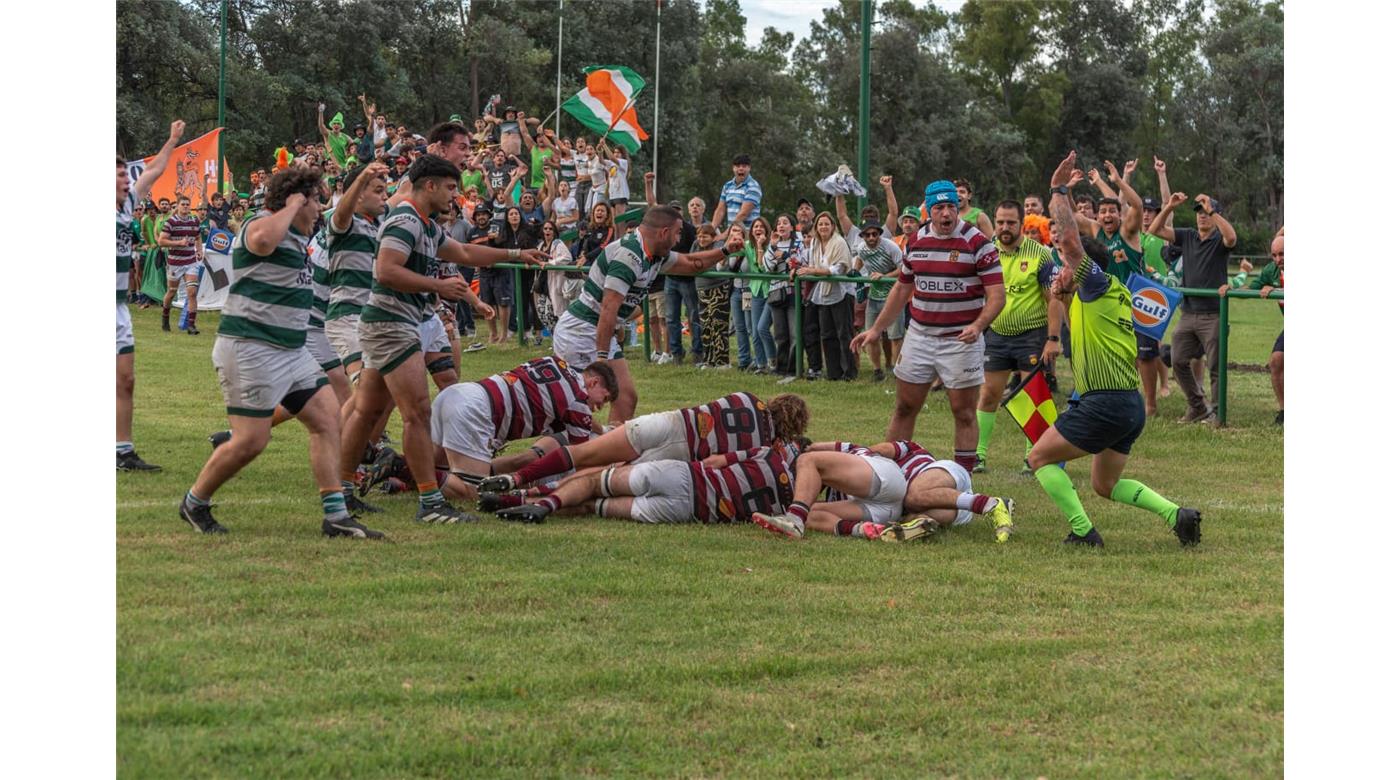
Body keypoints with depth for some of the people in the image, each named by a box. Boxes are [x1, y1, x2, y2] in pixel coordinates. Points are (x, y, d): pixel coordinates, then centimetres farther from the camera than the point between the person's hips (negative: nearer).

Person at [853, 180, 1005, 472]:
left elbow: (997, 295, -13)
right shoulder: (916, 241, 5)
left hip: (960, 340, -5)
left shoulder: (977, 243, -10)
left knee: (964, 412, 0)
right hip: (919, 336, 5)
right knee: (904, 409, 9)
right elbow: (902, 289, 17)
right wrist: (876, 329, 15)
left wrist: (977, 326, -30)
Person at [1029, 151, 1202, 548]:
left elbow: (1070, 239, -19)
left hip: (1105, 404, -10)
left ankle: (1083, 531, -5)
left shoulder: (1098, 285, -8)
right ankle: (1177, 514, 5)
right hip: (1130, 404, 10)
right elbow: (1079, 329, 34)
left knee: (1040, 458, 3)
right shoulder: (1117, 294, 18)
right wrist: (1065, 295, 20)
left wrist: (1059, 191, -11)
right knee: (1105, 485, 20)